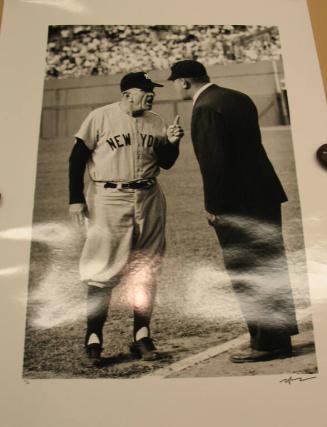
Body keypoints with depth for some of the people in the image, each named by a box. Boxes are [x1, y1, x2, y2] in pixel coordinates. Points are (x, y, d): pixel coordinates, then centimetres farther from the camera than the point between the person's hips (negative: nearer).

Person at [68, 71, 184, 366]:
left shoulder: (155, 122, 11)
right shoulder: (100, 117, -2)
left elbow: (166, 163, 13)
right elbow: (78, 157, -2)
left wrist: (172, 141, -7)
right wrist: (76, 199, -8)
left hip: (149, 200, 5)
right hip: (108, 200, -4)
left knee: (145, 271, 7)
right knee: (103, 272, -3)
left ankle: (142, 337, 19)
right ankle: (94, 340, 11)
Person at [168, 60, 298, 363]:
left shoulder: (205, 108, -14)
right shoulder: (239, 98, 14)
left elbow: (213, 161, -20)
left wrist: (212, 206, -12)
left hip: (237, 204, -10)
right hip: (264, 196, 10)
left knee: (247, 276, 2)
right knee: (268, 269, 17)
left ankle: (266, 343, 13)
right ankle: (278, 337, 30)